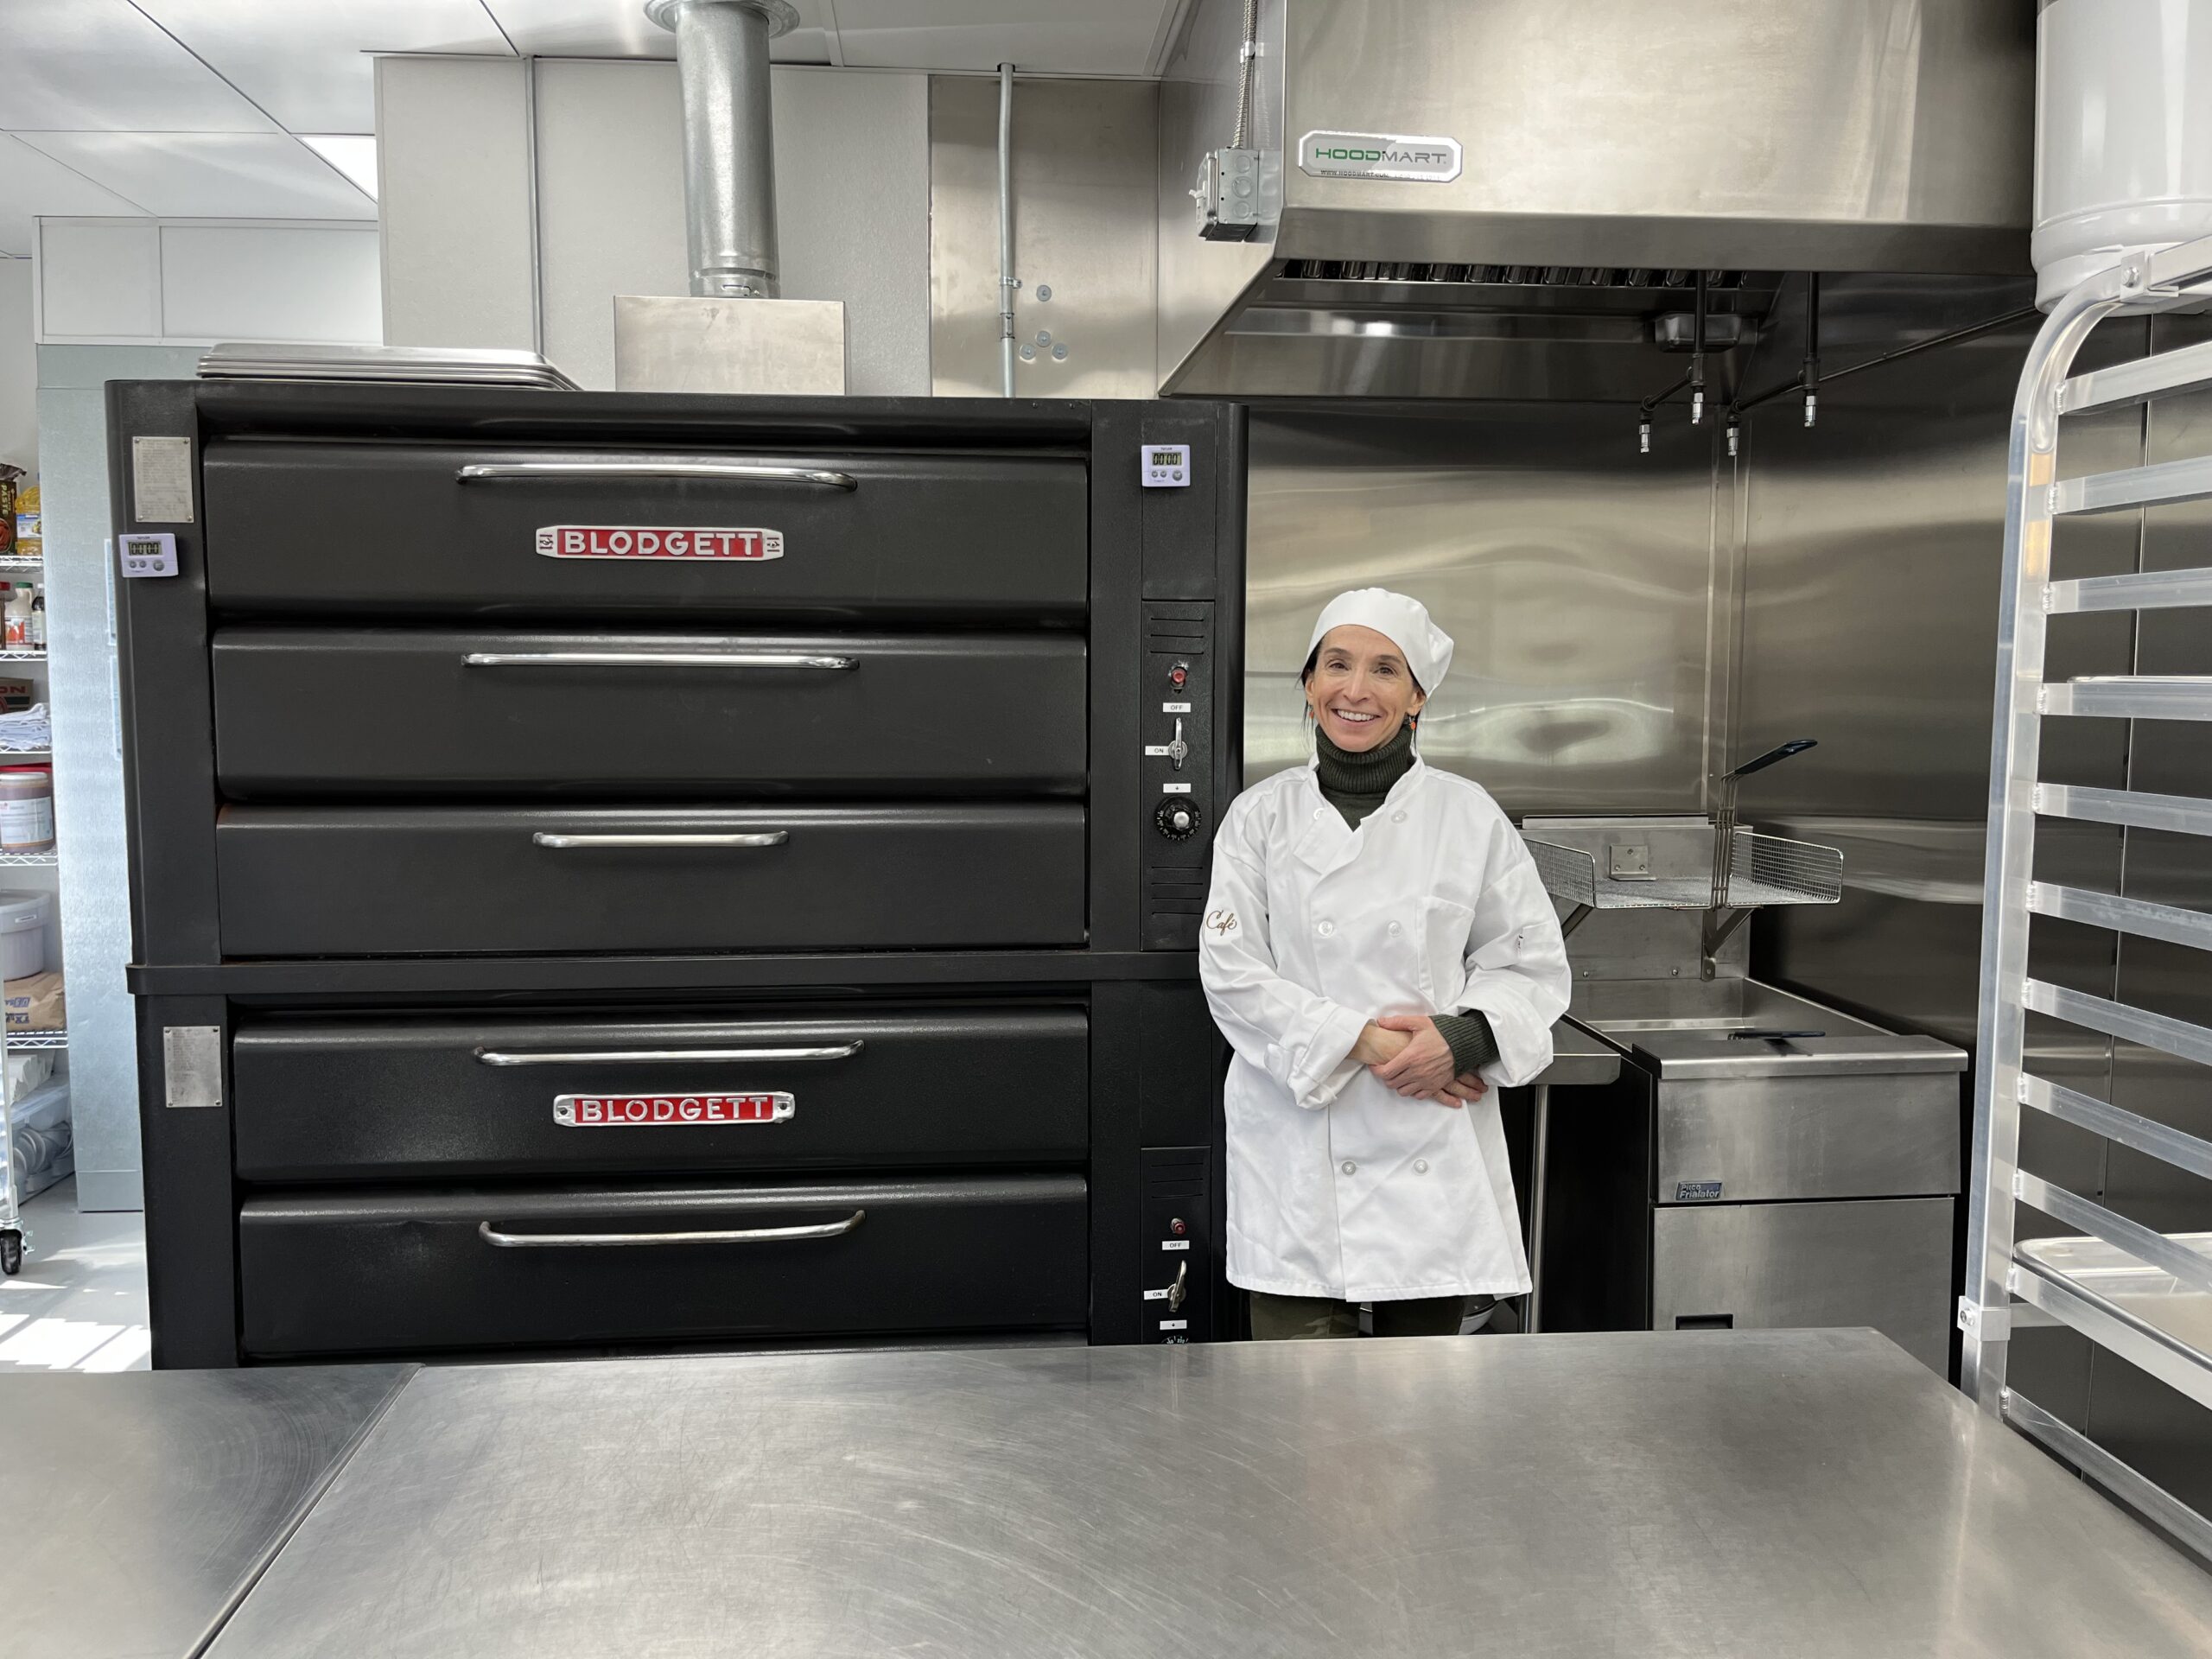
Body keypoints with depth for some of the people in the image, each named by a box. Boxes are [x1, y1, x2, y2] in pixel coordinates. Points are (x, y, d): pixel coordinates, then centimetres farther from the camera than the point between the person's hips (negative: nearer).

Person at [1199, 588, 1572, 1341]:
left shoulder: (1469, 815, 2)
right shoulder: (1261, 815, 1)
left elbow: (1532, 963, 5)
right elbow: (1231, 970, -4)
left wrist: (1460, 1038, -14)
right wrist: (1359, 1041, -15)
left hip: (1435, 1148, 1)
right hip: (1299, 1151, -1)